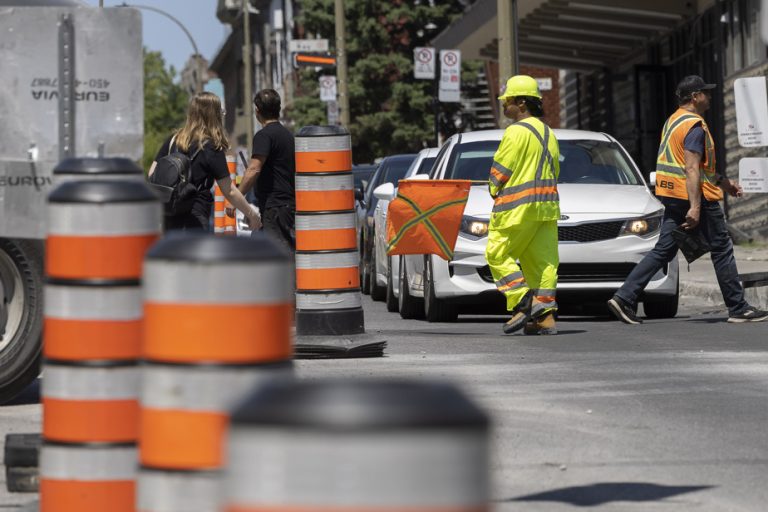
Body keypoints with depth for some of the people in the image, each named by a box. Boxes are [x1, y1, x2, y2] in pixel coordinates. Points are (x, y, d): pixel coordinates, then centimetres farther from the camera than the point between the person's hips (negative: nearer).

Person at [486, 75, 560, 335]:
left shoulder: (517, 132, -11)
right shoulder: (548, 133, 17)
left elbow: (500, 171, -10)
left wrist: (495, 191, 9)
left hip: (518, 207, -9)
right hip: (547, 206, 9)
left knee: (498, 254, 0)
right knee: (543, 260, 6)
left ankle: (522, 304, -12)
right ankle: (545, 316, 2)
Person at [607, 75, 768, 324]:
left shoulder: (673, 121, 17)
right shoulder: (695, 126, -15)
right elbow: (692, 169, -23)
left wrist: (722, 181, 30)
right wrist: (695, 207, -27)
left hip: (672, 199, 9)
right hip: (698, 196, -9)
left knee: (663, 251, 6)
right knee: (721, 250, 2)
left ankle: (624, 298, -4)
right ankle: (738, 309, 8)